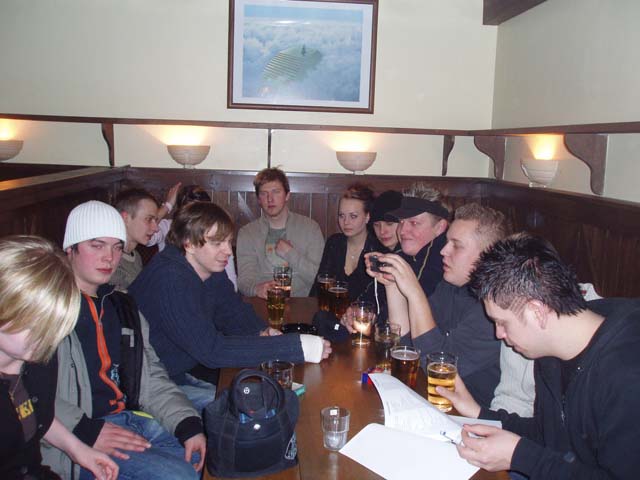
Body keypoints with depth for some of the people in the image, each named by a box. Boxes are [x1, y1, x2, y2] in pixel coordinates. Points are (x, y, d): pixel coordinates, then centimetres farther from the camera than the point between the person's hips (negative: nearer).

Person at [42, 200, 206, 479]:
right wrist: (85, 431, -21)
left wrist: (189, 424, -2)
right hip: (78, 443, -7)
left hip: (134, 420, 7)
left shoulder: (123, 307, 18)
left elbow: (152, 378, 13)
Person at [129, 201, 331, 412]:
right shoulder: (169, 279, -28)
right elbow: (211, 350, -33)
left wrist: (263, 332, -12)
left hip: (180, 375, 8)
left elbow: (235, 312, 13)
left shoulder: (213, 271, -1)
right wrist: (296, 347, -34)